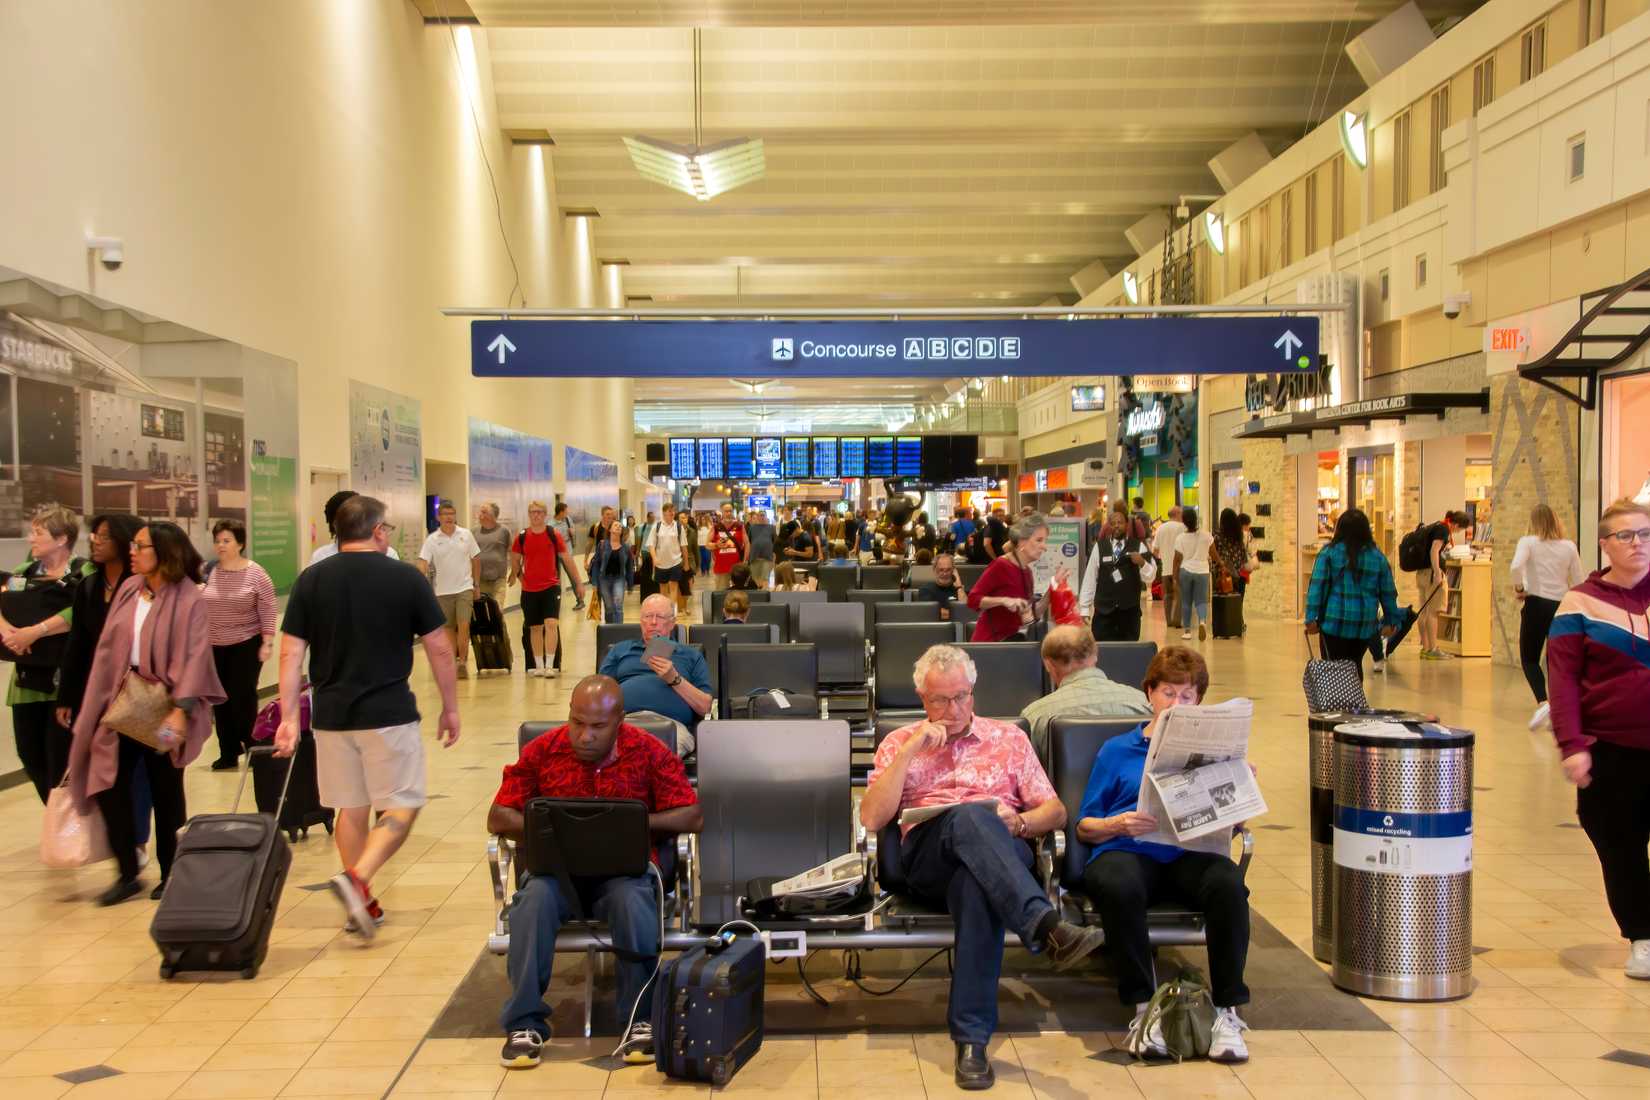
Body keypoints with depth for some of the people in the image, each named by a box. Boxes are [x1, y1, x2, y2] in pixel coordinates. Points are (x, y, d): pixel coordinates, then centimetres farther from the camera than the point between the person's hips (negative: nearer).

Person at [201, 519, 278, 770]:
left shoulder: (255, 573, -7)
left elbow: (267, 610, -7)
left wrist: (268, 642, -12)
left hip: (246, 645, -4)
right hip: (214, 647, 4)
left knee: (243, 698, -5)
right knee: (221, 700, 6)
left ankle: (253, 750, 10)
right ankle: (228, 754, 14)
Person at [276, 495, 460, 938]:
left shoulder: (310, 581, 2)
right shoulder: (406, 578, -5)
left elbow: (291, 655, -1)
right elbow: (440, 650, -2)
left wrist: (288, 716, 3)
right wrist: (450, 708, 8)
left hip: (332, 715, 4)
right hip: (389, 714, -4)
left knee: (351, 808, 15)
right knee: (401, 807, 5)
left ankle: (361, 904, 21)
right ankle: (357, 879, -15)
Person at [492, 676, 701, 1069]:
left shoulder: (649, 752, -2)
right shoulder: (541, 750, 1)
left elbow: (693, 817, -3)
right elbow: (498, 818, 3)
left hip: (624, 865, -1)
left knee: (634, 899, -35)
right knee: (535, 897, -33)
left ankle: (641, 1019, -19)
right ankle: (525, 1023, -21)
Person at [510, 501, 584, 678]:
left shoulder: (554, 534, -2)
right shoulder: (522, 537, 1)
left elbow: (567, 559, 3)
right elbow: (515, 560, 14)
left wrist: (578, 583, 5)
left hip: (551, 586, -2)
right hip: (529, 589, 2)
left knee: (551, 624, -15)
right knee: (535, 628, 9)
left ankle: (550, 666, -10)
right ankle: (539, 666, 21)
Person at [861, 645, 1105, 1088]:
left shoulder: (1009, 738, 23)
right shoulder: (899, 743, 20)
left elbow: (1055, 812, 18)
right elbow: (871, 818, 5)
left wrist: (1018, 823, -6)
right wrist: (910, 750, -2)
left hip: (1003, 851, 1)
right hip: (927, 856, 0)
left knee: (976, 881, -41)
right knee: (970, 817, -38)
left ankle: (971, 1036, -44)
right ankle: (1045, 926, -56)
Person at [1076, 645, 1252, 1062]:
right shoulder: (1117, 751, 21)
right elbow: (1084, 827, 15)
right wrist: (1118, 825, -6)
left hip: (1188, 853, 1)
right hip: (1125, 850, -1)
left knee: (1228, 883, -34)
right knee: (1120, 887, -38)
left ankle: (1227, 1009, -22)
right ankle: (1143, 1005, -22)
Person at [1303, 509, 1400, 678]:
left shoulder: (1329, 552, -2)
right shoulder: (1378, 557, 6)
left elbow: (1317, 586, -10)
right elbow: (1388, 593, 10)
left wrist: (1311, 618, -11)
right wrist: (1390, 622, 20)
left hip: (1334, 622, -3)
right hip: (1365, 625, 3)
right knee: (1355, 665, 19)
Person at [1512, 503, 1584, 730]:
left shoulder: (1528, 542, -4)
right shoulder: (1569, 546, 4)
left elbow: (1516, 567, -23)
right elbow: (1580, 583, 5)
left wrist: (1518, 588, -7)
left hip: (1536, 605, -3)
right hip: (1562, 606, 3)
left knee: (1529, 658, 9)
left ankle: (1542, 702, -13)